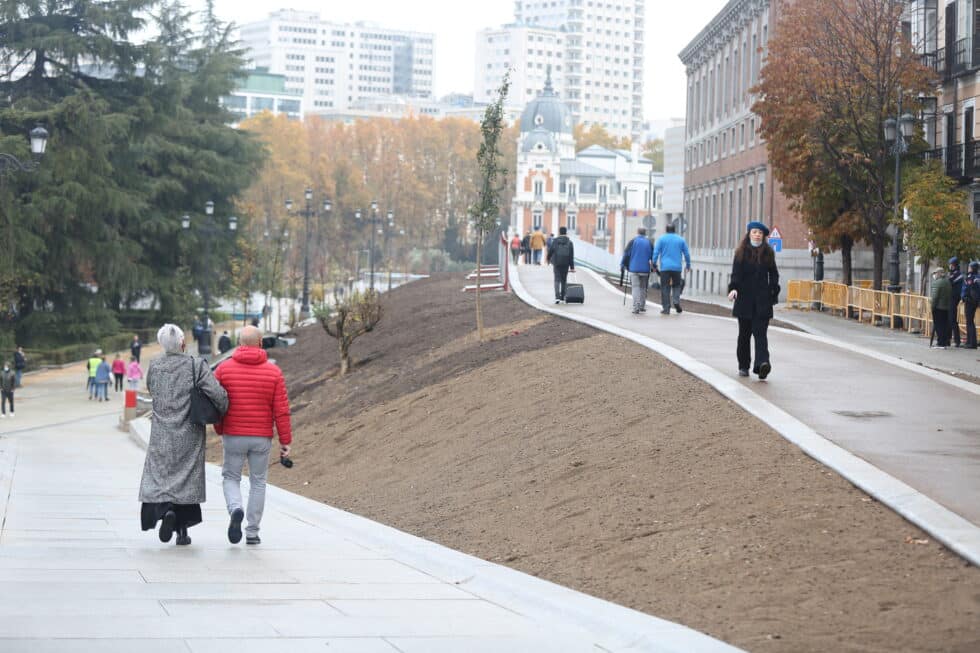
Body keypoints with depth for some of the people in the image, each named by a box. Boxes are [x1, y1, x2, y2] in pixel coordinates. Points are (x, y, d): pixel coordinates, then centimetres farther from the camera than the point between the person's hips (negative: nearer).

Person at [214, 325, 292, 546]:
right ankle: (252, 532, 12)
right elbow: (281, 410, -6)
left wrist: (220, 431, 15)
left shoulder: (224, 369, -3)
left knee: (230, 478, 14)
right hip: (262, 437, 0)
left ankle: (235, 509, -16)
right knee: (258, 483, 12)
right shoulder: (273, 372, -3)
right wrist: (285, 441, 0)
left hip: (233, 436, 0)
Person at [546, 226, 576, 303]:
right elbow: (571, 255, -4)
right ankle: (562, 297, 21)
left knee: (557, 280, 0)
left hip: (557, 263, -1)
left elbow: (550, 251, 0)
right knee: (564, 280, 15)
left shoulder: (555, 241, -3)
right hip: (565, 264, 1)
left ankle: (557, 297, -16)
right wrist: (572, 267, -2)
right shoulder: (569, 242, -1)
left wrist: (548, 259, 20)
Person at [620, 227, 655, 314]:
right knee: (643, 288, 14)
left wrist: (623, 264, 7)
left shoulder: (633, 241, -2)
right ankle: (642, 306, 17)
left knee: (635, 287, -4)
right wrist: (653, 266, 20)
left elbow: (626, 254, -3)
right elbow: (653, 256, 8)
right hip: (645, 269, 2)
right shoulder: (649, 243, 5)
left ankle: (636, 308, -15)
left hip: (634, 268, -2)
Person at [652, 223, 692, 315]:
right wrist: (688, 265, 22)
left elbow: (656, 252, -3)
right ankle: (676, 301, -9)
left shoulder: (661, 239, 4)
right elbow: (687, 253, 11)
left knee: (665, 288, 1)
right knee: (676, 285, 16)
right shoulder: (681, 240, 9)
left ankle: (666, 309, -1)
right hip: (677, 267, 2)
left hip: (665, 267, -2)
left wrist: (654, 264, 3)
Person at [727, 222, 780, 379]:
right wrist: (734, 288, -21)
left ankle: (762, 364, -25)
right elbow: (736, 273, -4)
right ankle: (743, 366, 18)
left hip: (762, 299, 0)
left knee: (760, 332, -11)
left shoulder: (768, 253, 7)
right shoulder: (741, 252, 3)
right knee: (744, 333, 8)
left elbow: (773, 275, 11)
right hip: (745, 299, 0)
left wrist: (773, 293, 5)